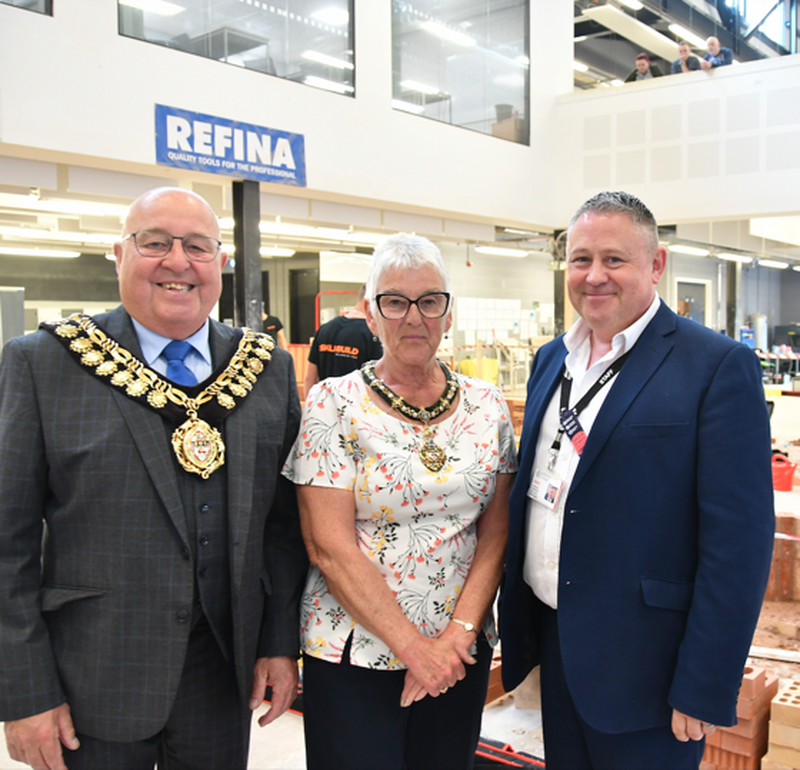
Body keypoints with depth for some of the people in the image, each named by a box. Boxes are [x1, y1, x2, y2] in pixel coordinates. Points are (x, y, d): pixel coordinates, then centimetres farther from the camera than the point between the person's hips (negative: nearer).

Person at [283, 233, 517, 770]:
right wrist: (414, 647, -14)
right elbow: (331, 548, -12)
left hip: (462, 652, 3)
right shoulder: (334, 403, -8)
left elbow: (495, 534, 1)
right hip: (354, 655, -3)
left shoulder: (488, 405, 2)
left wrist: (457, 634, -10)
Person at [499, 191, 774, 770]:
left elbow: (739, 541, -16)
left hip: (643, 666, -6)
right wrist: (514, 617, 13)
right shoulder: (551, 360, 8)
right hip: (552, 638, 6)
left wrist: (705, 691, -17)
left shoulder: (719, 366, -13)